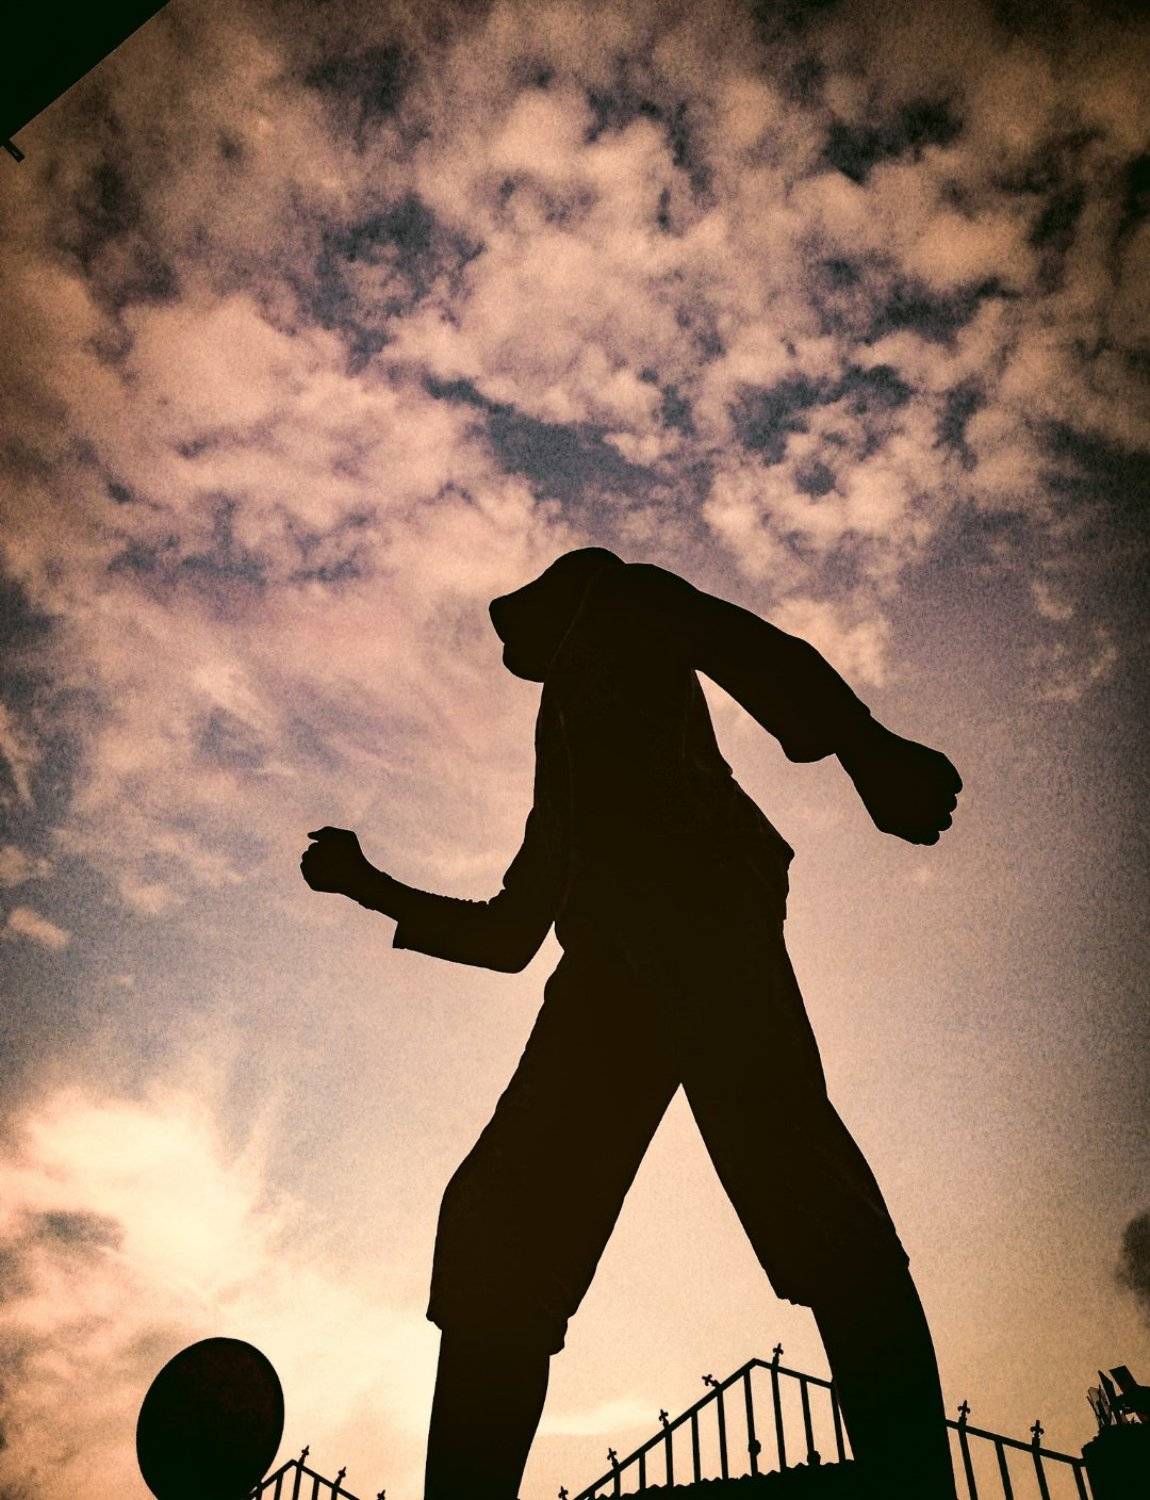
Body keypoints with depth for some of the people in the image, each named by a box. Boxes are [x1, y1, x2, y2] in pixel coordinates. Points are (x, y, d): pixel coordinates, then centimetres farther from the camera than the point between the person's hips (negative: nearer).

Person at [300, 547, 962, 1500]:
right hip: (616, 968, 7)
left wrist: (861, 743, -17)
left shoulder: (622, 604, 25)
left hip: (691, 879, -7)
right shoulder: (561, 776, 42)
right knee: (503, 1220, -7)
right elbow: (510, 933, 39)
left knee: (766, 1117, -29)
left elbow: (759, 650, 3)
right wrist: (372, 886, 43)